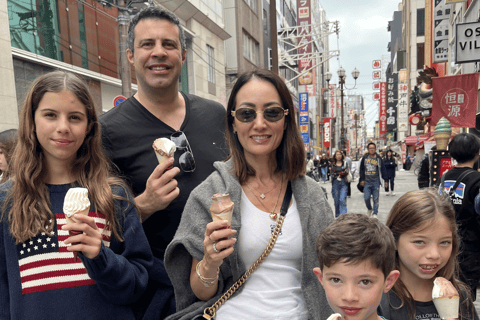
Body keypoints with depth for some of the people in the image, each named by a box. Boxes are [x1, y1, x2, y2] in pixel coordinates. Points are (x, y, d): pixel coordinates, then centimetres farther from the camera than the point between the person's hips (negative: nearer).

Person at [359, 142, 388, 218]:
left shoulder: (378, 159, 4)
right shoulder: (365, 158, 4)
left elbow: (383, 170, 8)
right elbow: (361, 170, 9)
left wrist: (385, 180, 8)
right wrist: (362, 179, 3)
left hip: (376, 182, 0)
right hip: (367, 182, 0)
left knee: (376, 199, 2)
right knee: (366, 198, -3)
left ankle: (374, 213, 12)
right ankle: (369, 209, 24)